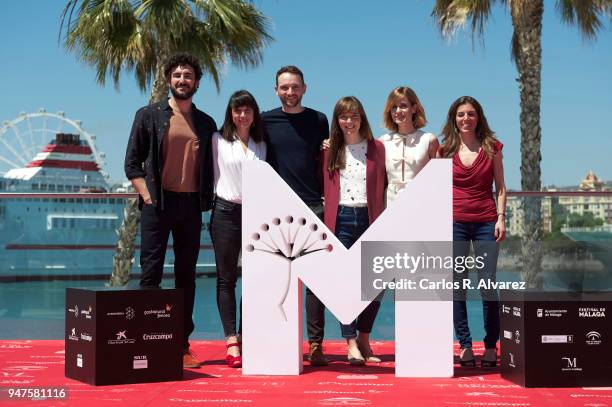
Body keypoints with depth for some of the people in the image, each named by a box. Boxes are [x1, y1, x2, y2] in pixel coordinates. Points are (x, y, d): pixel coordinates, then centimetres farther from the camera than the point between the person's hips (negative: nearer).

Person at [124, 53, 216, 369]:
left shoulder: (206, 124, 14)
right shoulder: (149, 116, 4)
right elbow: (132, 162, 1)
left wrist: (206, 201, 3)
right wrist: (147, 197, -9)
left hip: (192, 205, 3)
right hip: (158, 203, -3)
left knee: (186, 275, 6)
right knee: (151, 273, -5)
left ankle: (182, 345, 11)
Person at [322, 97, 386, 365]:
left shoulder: (377, 148, 8)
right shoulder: (330, 150, 9)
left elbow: (382, 186, 7)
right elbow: (325, 187, 9)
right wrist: (327, 222, -1)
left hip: (369, 219, 1)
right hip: (341, 220, 0)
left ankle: (363, 339, 19)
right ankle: (351, 344, -6)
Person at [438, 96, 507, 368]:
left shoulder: (492, 147, 6)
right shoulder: (446, 150, 7)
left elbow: (500, 187, 7)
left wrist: (501, 217, -3)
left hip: (486, 222, -1)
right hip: (454, 222, 1)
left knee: (488, 284, -4)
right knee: (456, 285, 0)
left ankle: (491, 346, 5)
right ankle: (465, 345, 8)